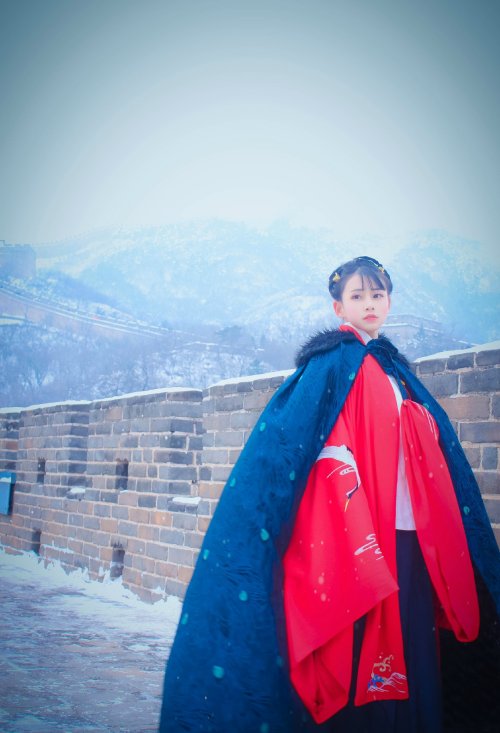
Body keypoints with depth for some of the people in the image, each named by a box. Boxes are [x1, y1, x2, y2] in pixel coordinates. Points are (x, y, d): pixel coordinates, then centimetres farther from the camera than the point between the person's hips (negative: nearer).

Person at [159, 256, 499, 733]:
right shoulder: (332, 363, -3)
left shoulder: (397, 372, 19)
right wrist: (361, 540, -21)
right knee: (360, 655, -2)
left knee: (412, 653, 9)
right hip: (354, 534, -7)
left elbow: (438, 464, 20)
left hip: (411, 537, 7)